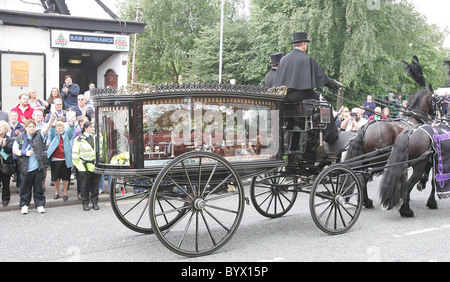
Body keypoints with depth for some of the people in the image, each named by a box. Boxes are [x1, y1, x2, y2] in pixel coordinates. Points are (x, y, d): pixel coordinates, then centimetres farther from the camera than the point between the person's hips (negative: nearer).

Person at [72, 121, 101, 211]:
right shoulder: (79, 139, -1)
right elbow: (75, 154, 2)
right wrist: (77, 165, -2)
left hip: (96, 165, 3)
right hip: (85, 166, -3)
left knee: (95, 185, 8)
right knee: (85, 186, 2)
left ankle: (95, 202, 17)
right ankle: (85, 203, 13)